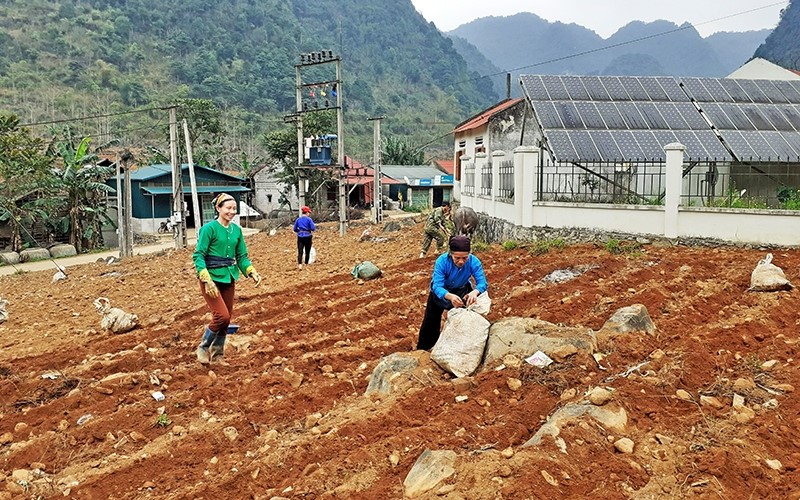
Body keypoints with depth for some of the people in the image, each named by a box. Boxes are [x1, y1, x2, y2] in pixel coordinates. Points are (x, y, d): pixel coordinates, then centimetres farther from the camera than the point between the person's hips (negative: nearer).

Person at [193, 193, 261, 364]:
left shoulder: (236, 229, 6)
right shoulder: (209, 228, -11)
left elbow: (242, 256, 12)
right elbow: (198, 255, -14)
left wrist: (252, 273, -4)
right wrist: (207, 279, -24)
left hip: (229, 278, 6)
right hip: (211, 278, -6)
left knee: (226, 319, 10)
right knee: (222, 316, -15)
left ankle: (217, 355, 28)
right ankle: (203, 348, 10)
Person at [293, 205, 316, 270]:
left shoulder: (298, 219, 7)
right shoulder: (309, 219, -5)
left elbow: (295, 229, 10)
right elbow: (313, 228, -12)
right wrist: (310, 229, 11)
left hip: (300, 237, 2)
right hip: (307, 236, -2)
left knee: (300, 252, -4)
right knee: (307, 252, 11)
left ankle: (300, 264, -22)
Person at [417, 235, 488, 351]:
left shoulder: (474, 262, -33)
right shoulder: (442, 261, -38)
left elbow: (482, 283, -34)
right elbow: (437, 287, -42)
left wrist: (475, 292, -58)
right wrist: (449, 296, -64)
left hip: (462, 290, 1)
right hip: (441, 292, -1)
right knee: (431, 322, 11)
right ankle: (422, 349, 34)